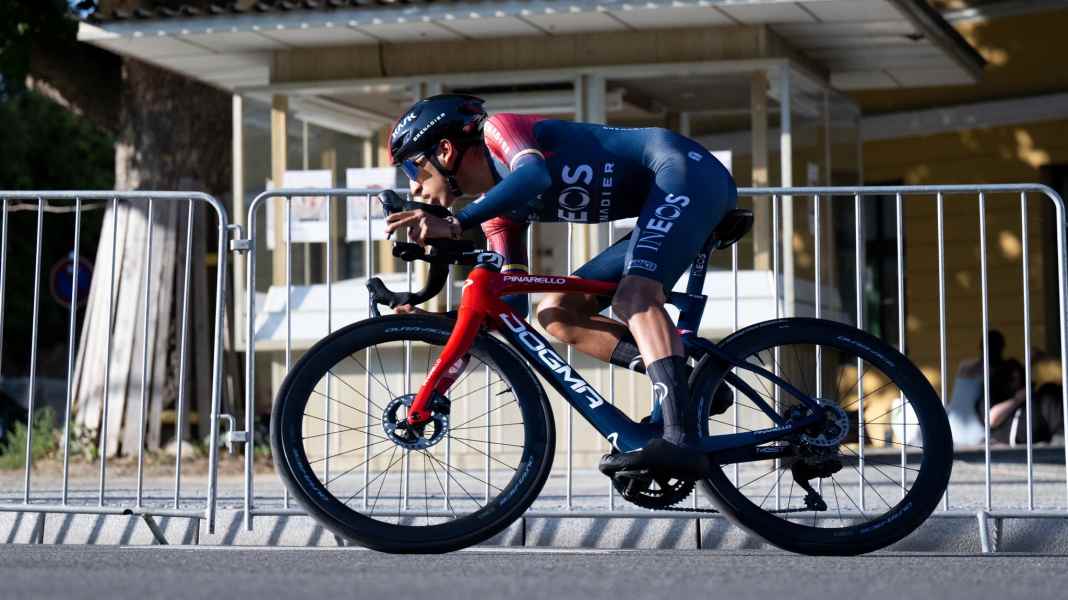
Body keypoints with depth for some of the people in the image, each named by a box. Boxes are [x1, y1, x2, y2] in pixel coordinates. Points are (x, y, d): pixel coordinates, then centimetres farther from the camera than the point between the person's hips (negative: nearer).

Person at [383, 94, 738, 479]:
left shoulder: (498, 129, -8)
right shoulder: (498, 210, 15)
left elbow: (534, 174, -32)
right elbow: (512, 303, 13)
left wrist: (455, 224, -38)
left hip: (689, 172, -10)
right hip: (667, 203, 10)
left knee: (633, 297, -31)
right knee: (555, 313, 4)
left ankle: (680, 441, -43)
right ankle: (681, 379, -12)